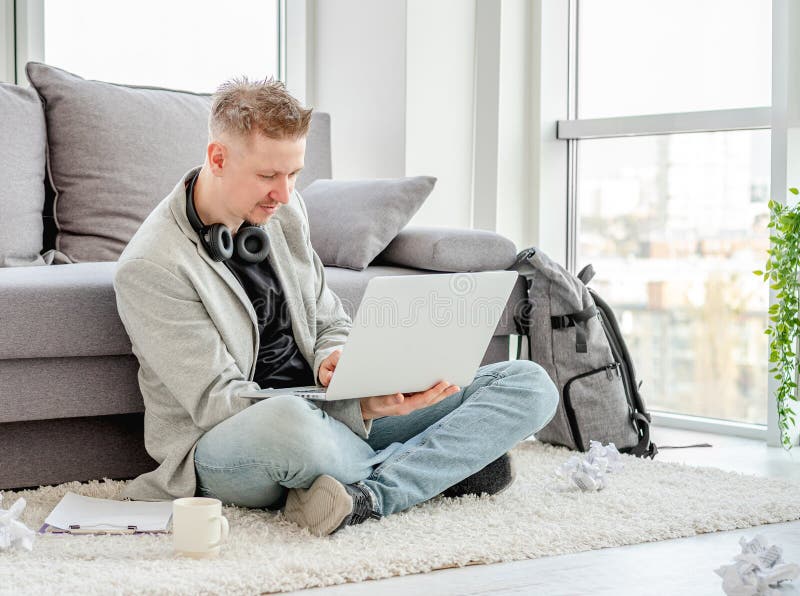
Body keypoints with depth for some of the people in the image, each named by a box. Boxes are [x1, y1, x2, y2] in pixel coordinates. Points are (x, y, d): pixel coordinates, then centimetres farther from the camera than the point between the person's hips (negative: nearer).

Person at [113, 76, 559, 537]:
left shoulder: (284, 210, 8)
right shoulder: (149, 268, -14)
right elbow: (217, 403, -18)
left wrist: (337, 360, -9)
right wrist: (360, 407, -29)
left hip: (335, 412, 7)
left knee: (530, 385, -6)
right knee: (289, 422, -47)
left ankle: (371, 496, -26)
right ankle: (445, 468, -18)